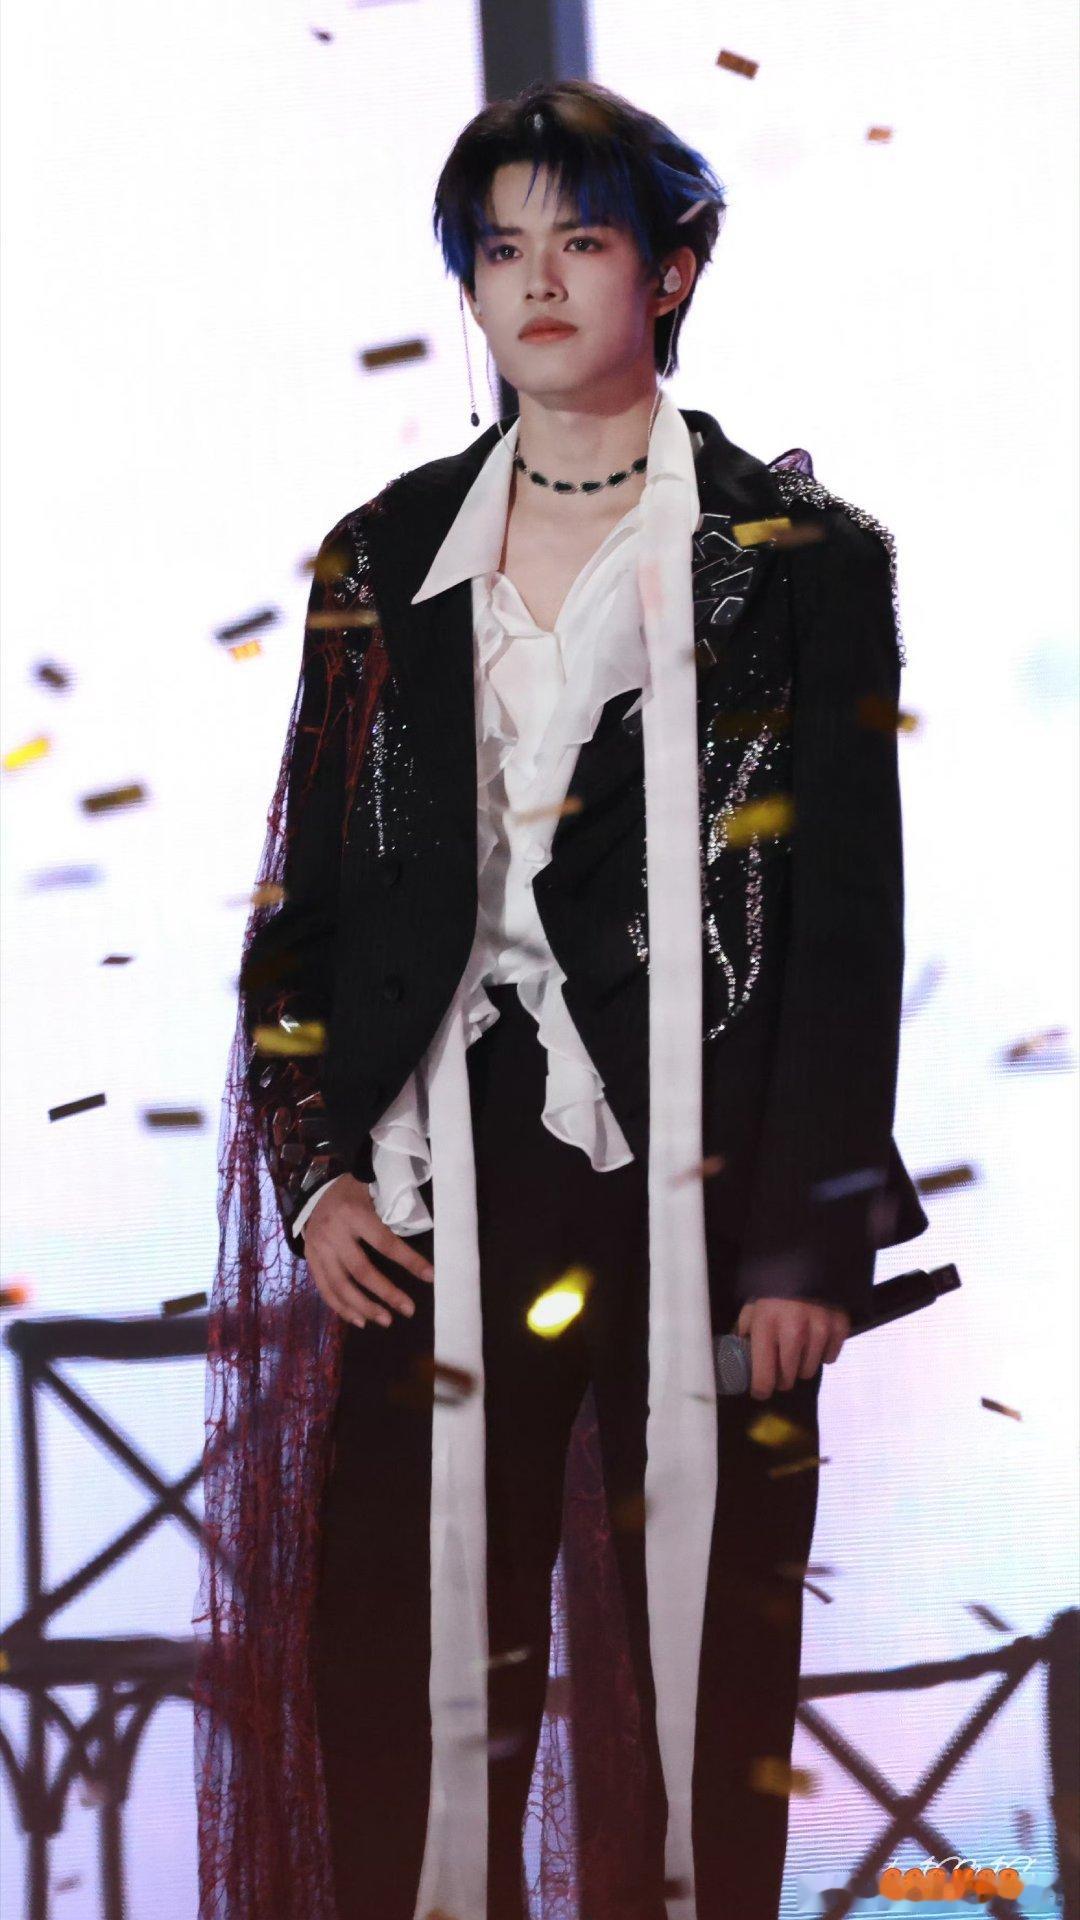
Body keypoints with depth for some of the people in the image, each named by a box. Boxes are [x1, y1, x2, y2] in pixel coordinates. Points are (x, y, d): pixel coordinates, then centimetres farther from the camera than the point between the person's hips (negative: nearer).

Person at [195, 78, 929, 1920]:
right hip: (446, 1198, 2)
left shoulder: (797, 555, 4)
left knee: (705, 1661, 1)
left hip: (703, 1192, -2)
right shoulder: (384, 561, 12)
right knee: (403, 1667, -2)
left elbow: (851, 914, 0)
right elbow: (308, 897, 14)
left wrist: (811, 1239, -6)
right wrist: (311, 1172, 2)